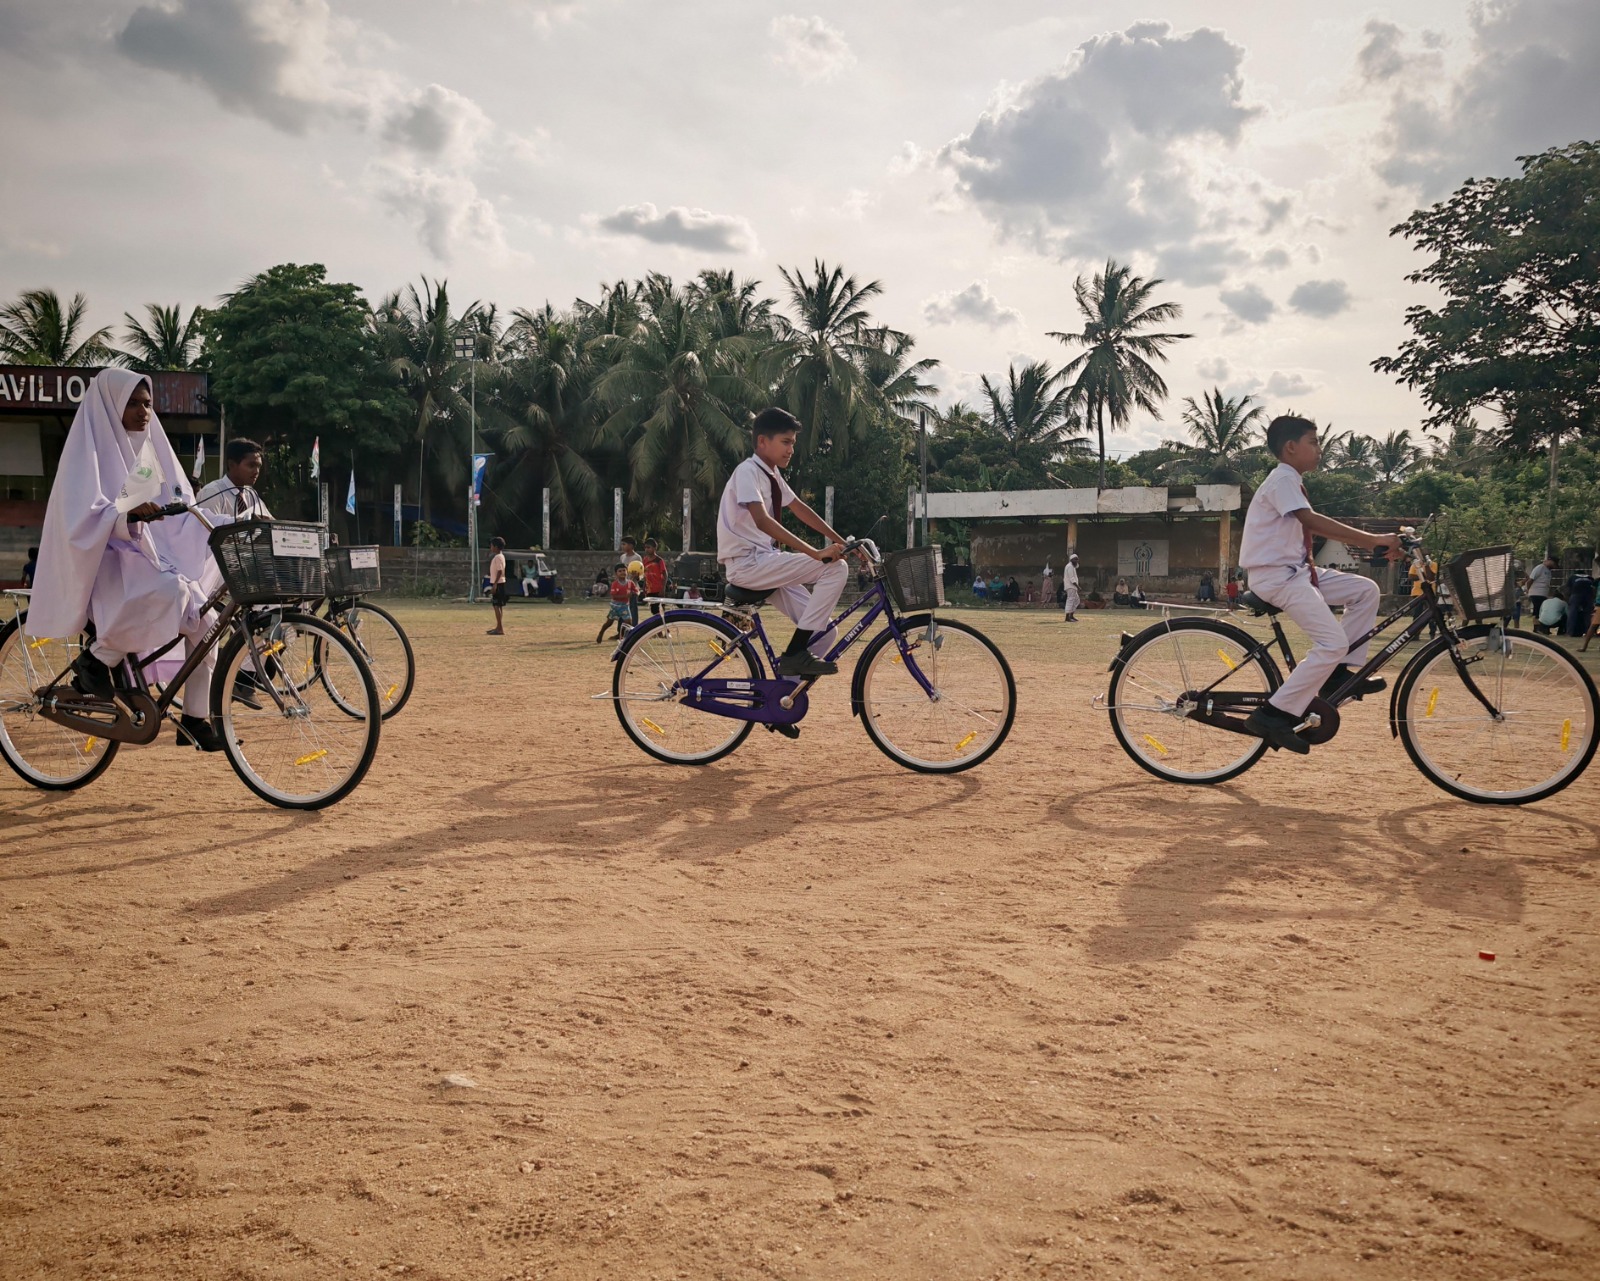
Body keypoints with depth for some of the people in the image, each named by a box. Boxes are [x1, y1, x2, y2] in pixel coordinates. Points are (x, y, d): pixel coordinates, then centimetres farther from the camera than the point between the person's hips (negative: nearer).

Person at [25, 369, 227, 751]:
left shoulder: (151, 446, 14)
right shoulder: (91, 447, -7)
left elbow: (182, 505, 14)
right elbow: (84, 517, -20)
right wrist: (130, 515, -40)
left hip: (153, 553, 7)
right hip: (104, 557, -7)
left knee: (203, 622, -13)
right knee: (170, 591, -36)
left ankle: (195, 718, -3)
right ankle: (96, 659, -16)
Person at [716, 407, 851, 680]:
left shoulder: (771, 473, 14)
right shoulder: (748, 471, -14)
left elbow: (800, 510, 19)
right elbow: (762, 521, -28)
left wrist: (842, 542, 8)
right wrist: (816, 553, -33)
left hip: (764, 563, 9)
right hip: (747, 563, -9)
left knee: (823, 630, -1)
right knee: (835, 568, -19)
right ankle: (795, 655, -17)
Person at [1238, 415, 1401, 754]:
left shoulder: (1292, 482, 19)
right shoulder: (1283, 480, -13)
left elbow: (1309, 526, 19)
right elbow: (1311, 520, -26)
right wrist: (1372, 540, -29)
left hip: (1295, 570, 10)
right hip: (1275, 576, -10)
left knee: (1366, 590, 5)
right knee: (1334, 644, -17)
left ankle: (1337, 673, 7)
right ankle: (1273, 715, -17)